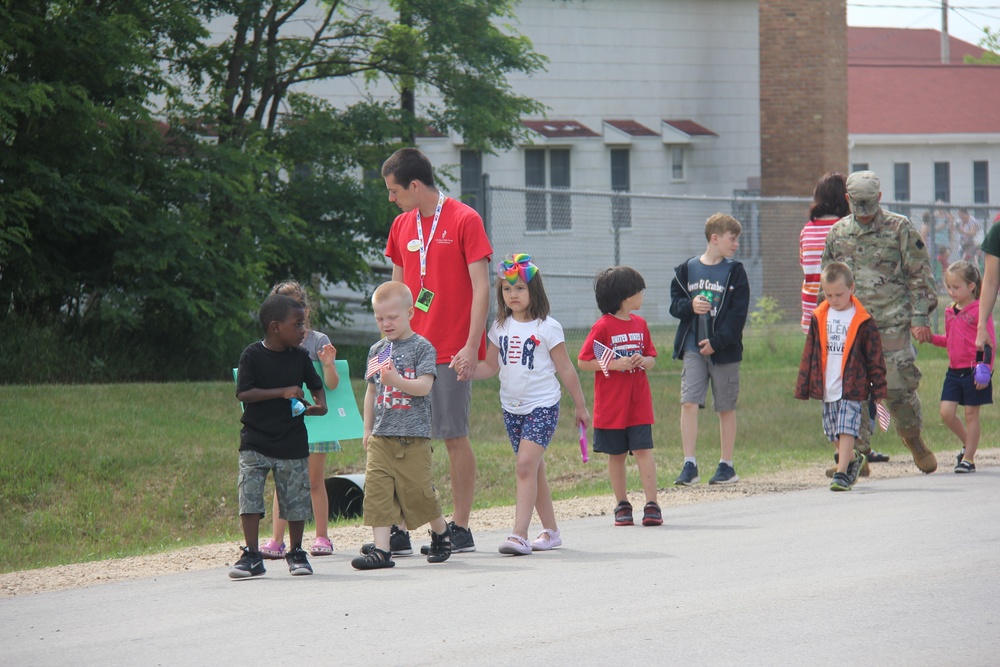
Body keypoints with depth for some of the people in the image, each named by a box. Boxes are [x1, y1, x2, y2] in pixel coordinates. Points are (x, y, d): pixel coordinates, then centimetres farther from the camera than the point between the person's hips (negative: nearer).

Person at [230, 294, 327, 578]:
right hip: (255, 442, -2)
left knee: (296, 500, 4)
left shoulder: (300, 357, 3)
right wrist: (283, 392, -19)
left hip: (292, 441, 2)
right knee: (250, 496, -8)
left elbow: (316, 385, 15)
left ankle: (296, 552, 20)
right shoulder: (252, 355, -8)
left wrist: (320, 404, -7)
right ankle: (251, 556, -1)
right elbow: (243, 393, -15)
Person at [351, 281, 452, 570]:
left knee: (419, 491, 0)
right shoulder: (377, 350, 13)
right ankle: (381, 549, -7)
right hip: (381, 436, 5)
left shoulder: (422, 347, -3)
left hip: (413, 437, -5)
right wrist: (367, 429, 18)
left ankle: (441, 532, 26)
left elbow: (424, 386, -14)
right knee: (377, 491, -6)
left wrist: (395, 379, -29)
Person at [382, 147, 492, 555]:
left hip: (451, 353, -5)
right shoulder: (401, 227, 13)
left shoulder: (464, 221, -6)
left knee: (455, 437, -1)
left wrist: (471, 346, -15)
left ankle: (460, 529, 6)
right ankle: (400, 530, 2)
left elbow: (481, 288, -8)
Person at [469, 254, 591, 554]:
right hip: (512, 407, 6)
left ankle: (519, 535, -22)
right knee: (534, 471, 11)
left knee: (526, 466, -17)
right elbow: (490, 365, 9)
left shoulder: (547, 327, -7)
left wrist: (580, 405, 6)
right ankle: (550, 530, 22)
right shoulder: (500, 327, 8)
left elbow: (565, 369, -1)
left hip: (542, 406, -6)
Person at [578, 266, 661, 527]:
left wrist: (643, 361, -7)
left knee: (643, 450, -5)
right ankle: (622, 505, 16)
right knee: (616, 455, 6)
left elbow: (652, 358, 16)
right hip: (611, 405, -3)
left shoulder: (640, 324, 9)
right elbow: (583, 362, -9)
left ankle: (652, 504, -4)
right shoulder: (603, 327, -8)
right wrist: (614, 364, -19)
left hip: (639, 404, 3)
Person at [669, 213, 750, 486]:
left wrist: (716, 342, -13)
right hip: (693, 349, 1)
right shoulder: (687, 270, 6)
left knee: (726, 408, 5)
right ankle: (689, 465, -8)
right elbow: (675, 304, 10)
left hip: (724, 350, -1)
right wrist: (690, 306, -13)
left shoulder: (735, 272, 1)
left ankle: (726, 465, 14)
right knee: (689, 402, -10)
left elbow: (738, 313, -5)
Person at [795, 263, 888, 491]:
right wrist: (803, 386, 10)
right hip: (827, 387, 5)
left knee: (846, 430, -11)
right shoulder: (819, 318, 7)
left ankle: (842, 473, -10)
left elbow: (874, 357, 0)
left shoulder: (862, 322, -4)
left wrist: (878, 388, -2)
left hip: (852, 387, -4)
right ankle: (853, 459, 34)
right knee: (834, 434, 11)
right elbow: (809, 354, 12)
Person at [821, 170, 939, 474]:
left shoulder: (900, 228, 0)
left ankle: (913, 437, 23)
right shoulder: (838, 232, 11)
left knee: (897, 386, -4)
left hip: (892, 323, -3)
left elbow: (920, 275, 0)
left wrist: (920, 318, -7)